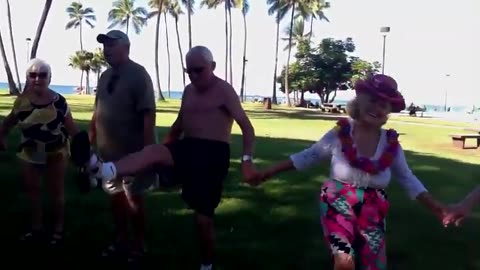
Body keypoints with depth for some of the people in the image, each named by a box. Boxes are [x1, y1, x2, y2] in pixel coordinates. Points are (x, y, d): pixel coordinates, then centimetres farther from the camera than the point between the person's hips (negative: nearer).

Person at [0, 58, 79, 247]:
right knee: (32, 189, 13)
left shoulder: (58, 101, -17)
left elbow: (71, 127, -13)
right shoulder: (22, 100, -8)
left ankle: (58, 229, 24)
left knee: (56, 191, 9)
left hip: (56, 154, -3)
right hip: (29, 153, 4)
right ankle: (37, 227, 30)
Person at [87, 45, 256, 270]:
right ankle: (104, 170, -52)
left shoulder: (224, 90, -5)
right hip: (187, 148, 5)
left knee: (203, 218, -1)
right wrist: (164, 150, 25)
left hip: (213, 153, -5)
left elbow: (246, 126, -11)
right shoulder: (188, 91, 16)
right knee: (152, 151, -27)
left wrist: (246, 160, -24)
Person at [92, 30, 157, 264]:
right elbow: (98, 111, 16)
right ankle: (121, 242, 30)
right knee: (116, 197, 15)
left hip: (132, 151, -7)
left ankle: (138, 247, 21)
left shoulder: (138, 75, -13)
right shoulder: (105, 76, 10)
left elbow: (148, 114, -19)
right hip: (108, 150, 7)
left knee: (134, 199, 5)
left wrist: (148, 148, -23)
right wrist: (90, 140, 13)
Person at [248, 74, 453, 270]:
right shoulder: (340, 133, -11)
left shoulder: (390, 144, -4)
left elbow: (408, 180, 7)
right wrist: (268, 172, -2)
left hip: (371, 213, 4)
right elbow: (308, 156, -1)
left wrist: (435, 206, -2)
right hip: (338, 206, -3)